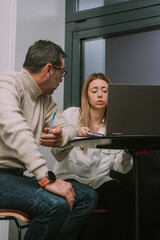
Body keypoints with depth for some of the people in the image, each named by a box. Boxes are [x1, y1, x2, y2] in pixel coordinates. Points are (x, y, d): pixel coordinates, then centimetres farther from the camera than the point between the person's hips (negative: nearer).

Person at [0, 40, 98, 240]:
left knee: (87, 196, -1)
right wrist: (47, 178, -36)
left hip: (19, 176, 9)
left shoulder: (45, 98, 16)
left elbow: (68, 128, 13)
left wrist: (61, 136, -14)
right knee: (56, 204, -30)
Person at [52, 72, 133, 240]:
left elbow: (120, 168, 3)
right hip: (69, 176, -2)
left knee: (124, 196, -28)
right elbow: (58, 155, -7)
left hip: (99, 180, 2)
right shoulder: (71, 115, 5)